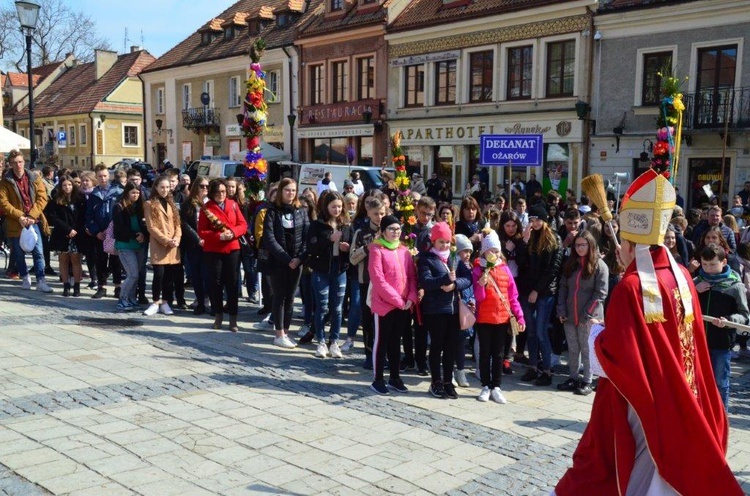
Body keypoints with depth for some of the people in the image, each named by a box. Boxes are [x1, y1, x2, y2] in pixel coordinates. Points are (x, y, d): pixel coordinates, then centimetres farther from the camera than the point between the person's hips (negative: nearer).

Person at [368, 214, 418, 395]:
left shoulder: (404, 250, 10)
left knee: (395, 341, 15)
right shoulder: (377, 250, -8)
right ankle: (378, 380, 12)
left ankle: (394, 377, 24)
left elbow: (412, 276, 9)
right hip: (384, 304, -5)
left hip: (405, 306, 6)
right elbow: (378, 279, -15)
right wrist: (397, 300, -16)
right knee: (381, 341, 3)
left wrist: (411, 298, -7)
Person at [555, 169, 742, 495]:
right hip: (676, 399, 6)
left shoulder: (630, 288, -23)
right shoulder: (681, 276, -4)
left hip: (639, 401, -6)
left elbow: (613, 355, -23)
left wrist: (596, 333, -1)